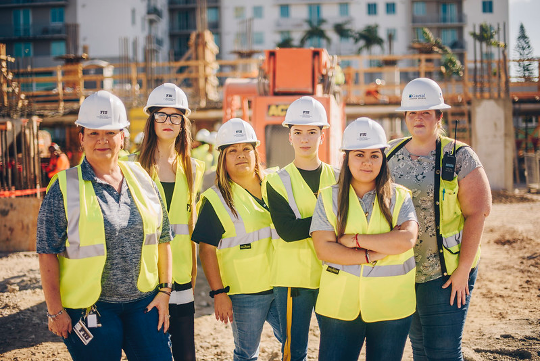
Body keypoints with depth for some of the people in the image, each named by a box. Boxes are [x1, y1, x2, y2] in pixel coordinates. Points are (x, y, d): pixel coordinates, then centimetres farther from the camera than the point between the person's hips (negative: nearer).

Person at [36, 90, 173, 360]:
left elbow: (162, 238, 10)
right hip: (88, 308, -3)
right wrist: (55, 311, -8)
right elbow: (48, 254, -6)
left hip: (142, 303, 3)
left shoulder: (142, 180, 5)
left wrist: (164, 291, 6)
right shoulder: (64, 187, -6)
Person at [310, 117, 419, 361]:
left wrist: (356, 239, -13)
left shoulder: (399, 197, 3)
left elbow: (407, 239, -15)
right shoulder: (329, 198, 2)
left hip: (391, 306, 0)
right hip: (339, 306, 0)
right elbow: (324, 249, -9)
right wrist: (374, 254, -15)